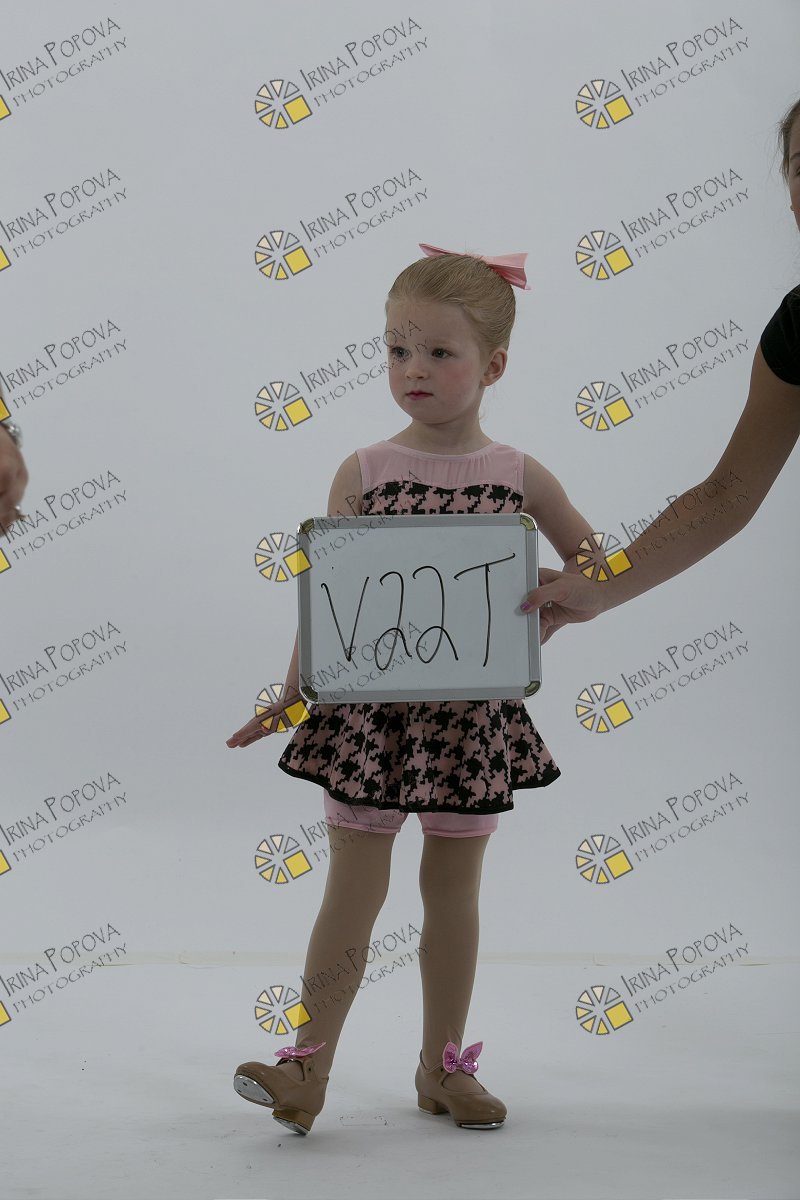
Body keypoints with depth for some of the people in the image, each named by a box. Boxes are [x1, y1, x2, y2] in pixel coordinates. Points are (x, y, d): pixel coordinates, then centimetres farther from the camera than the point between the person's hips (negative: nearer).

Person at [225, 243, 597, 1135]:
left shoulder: (519, 475, -1)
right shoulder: (364, 471, -4)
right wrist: (291, 695, -7)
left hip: (471, 710, 1)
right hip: (369, 704, -1)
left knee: (453, 889, 12)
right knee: (354, 888, 4)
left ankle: (443, 1064, 27)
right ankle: (310, 1065, 15)